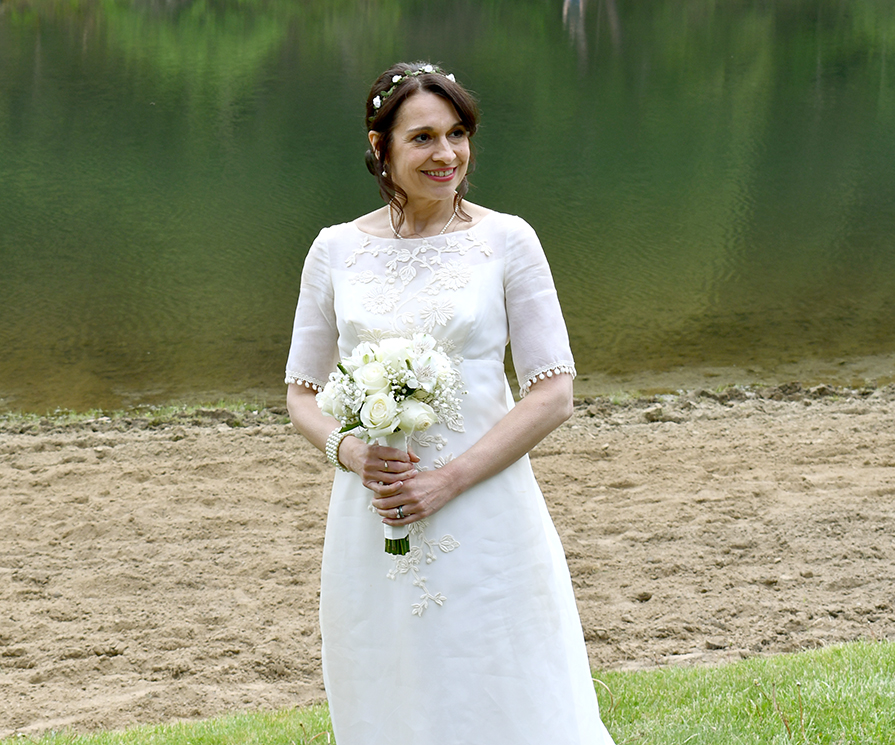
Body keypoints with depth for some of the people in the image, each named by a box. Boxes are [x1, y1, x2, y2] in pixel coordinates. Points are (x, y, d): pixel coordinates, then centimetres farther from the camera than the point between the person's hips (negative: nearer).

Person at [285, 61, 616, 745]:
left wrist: (449, 480, -14)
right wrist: (350, 451, -10)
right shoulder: (337, 250, 6)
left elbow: (553, 395, -5)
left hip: (485, 521, -2)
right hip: (372, 524, 2)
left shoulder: (506, 241, -1)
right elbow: (303, 394, 12)